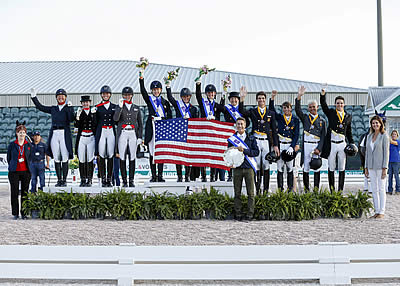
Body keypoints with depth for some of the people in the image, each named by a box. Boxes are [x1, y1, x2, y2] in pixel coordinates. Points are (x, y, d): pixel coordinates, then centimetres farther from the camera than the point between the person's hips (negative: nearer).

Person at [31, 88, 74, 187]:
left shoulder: (69, 108, 5)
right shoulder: (53, 109, 16)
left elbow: (71, 120, -10)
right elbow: (40, 107, 19)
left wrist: (70, 107, -15)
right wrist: (34, 97, 16)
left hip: (65, 134, -4)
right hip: (54, 134, 4)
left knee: (65, 159, -5)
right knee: (56, 159, 4)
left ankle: (64, 180, 0)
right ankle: (59, 180, 10)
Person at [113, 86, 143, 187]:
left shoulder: (136, 108, 13)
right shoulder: (119, 106, 9)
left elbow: (140, 124, 13)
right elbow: (115, 119, -9)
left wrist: (140, 137, 4)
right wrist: (120, 106, -13)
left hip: (133, 134, 1)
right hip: (122, 134, -1)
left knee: (132, 157, -1)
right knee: (122, 157, -3)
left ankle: (131, 181, 3)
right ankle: (124, 181, 1)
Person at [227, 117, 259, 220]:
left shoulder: (251, 138, 9)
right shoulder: (231, 139, 11)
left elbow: (256, 152, 0)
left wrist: (244, 150, -12)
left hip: (248, 168, 0)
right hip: (237, 168, 1)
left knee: (250, 192, -3)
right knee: (237, 192, 0)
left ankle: (250, 214, 0)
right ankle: (238, 214, 5)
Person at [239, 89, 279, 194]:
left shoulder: (271, 113, 11)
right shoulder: (252, 111, 9)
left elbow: (274, 130, 10)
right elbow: (242, 112, -12)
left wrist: (275, 145, 4)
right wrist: (242, 99, -22)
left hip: (267, 141, 1)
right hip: (256, 141, -1)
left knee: (266, 165, 0)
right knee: (257, 165, -2)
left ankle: (266, 189, 4)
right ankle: (257, 189, 2)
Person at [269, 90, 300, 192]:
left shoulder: (295, 120, 7)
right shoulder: (279, 117, 11)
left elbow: (296, 135, 3)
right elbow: (271, 109, -1)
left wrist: (292, 147, -8)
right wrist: (272, 98, -13)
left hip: (290, 146, -1)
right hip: (280, 145, 1)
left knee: (290, 168, 1)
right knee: (280, 168, -1)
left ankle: (290, 188, 7)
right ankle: (280, 189, 2)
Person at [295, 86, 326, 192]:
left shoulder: (322, 121, 9)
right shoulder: (305, 118, 10)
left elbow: (323, 136, 5)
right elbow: (297, 110, -7)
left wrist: (319, 148, -7)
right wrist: (299, 96, -16)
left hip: (317, 146, 0)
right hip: (306, 145, 0)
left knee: (317, 168, 0)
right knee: (305, 168, 0)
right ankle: (306, 190, 7)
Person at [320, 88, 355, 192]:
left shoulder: (348, 116, 12)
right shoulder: (331, 113, 5)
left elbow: (349, 132, 17)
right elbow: (323, 105, -13)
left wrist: (352, 143, 7)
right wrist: (323, 94, -29)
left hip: (342, 144, 2)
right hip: (331, 144, -2)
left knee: (342, 169, 4)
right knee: (331, 168, 2)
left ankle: (340, 190, 8)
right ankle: (332, 190, 7)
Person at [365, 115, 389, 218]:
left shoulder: (384, 136, -6)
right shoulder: (369, 136, 11)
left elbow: (386, 152, -9)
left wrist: (385, 168, -15)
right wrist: (366, 167, 11)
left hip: (380, 166, -6)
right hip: (372, 166, 6)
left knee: (381, 189, -3)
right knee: (374, 189, 7)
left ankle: (382, 212, 1)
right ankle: (377, 211, 12)